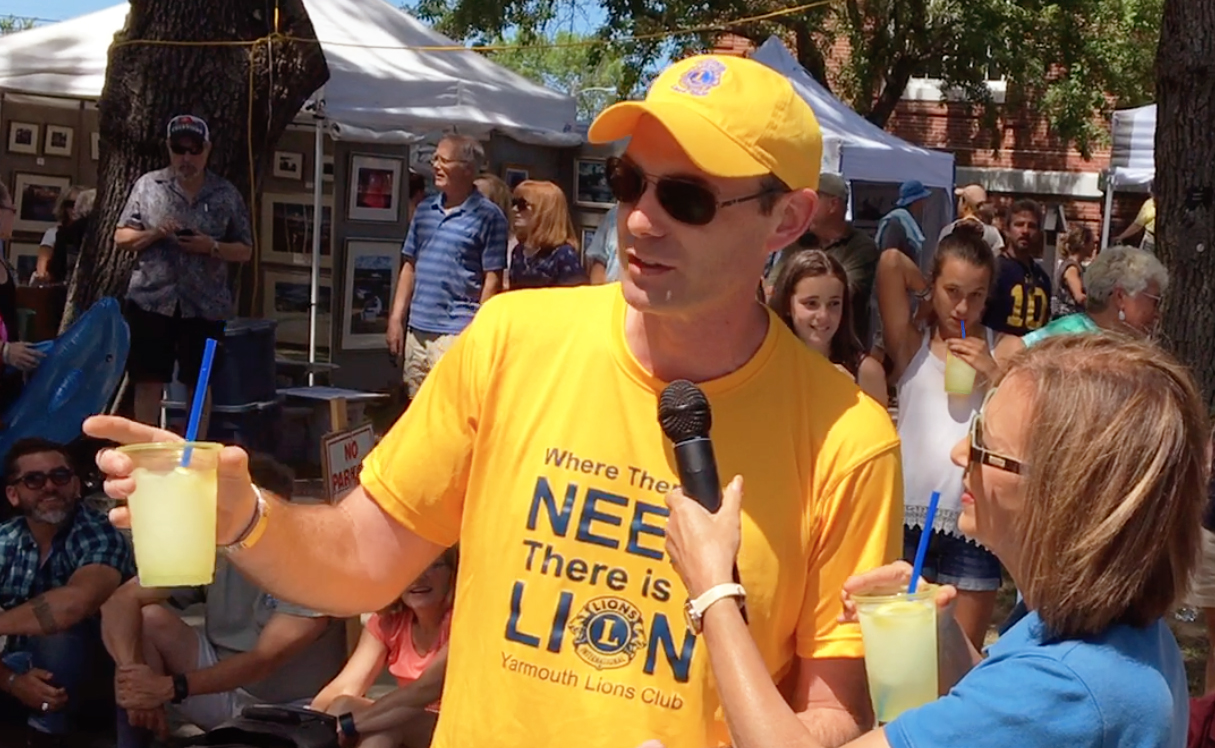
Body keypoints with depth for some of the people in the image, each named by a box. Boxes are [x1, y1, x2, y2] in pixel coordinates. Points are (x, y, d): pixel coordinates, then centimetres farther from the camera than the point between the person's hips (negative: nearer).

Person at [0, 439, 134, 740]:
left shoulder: (98, 535, -20)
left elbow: (75, 603, -40)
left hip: (96, 671, -3)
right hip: (25, 668, 3)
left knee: (60, 627, -31)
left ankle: (51, 726, -14)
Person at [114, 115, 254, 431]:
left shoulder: (227, 195, 6)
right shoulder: (148, 185, 7)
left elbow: (245, 251, 7)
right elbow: (121, 237, 8)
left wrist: (212, 247, -12)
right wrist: (154, 234, -11)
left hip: (204, 306, 0)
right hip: (151, 300, 0)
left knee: (199, 383, 5)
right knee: (148, 381, 3)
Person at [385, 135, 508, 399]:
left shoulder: (488, 216, -5)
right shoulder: (425, 209, 14)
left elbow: (492, 279, -7)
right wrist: (396, 318, 12)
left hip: (457, 334, -7)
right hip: (418, 330, 7)